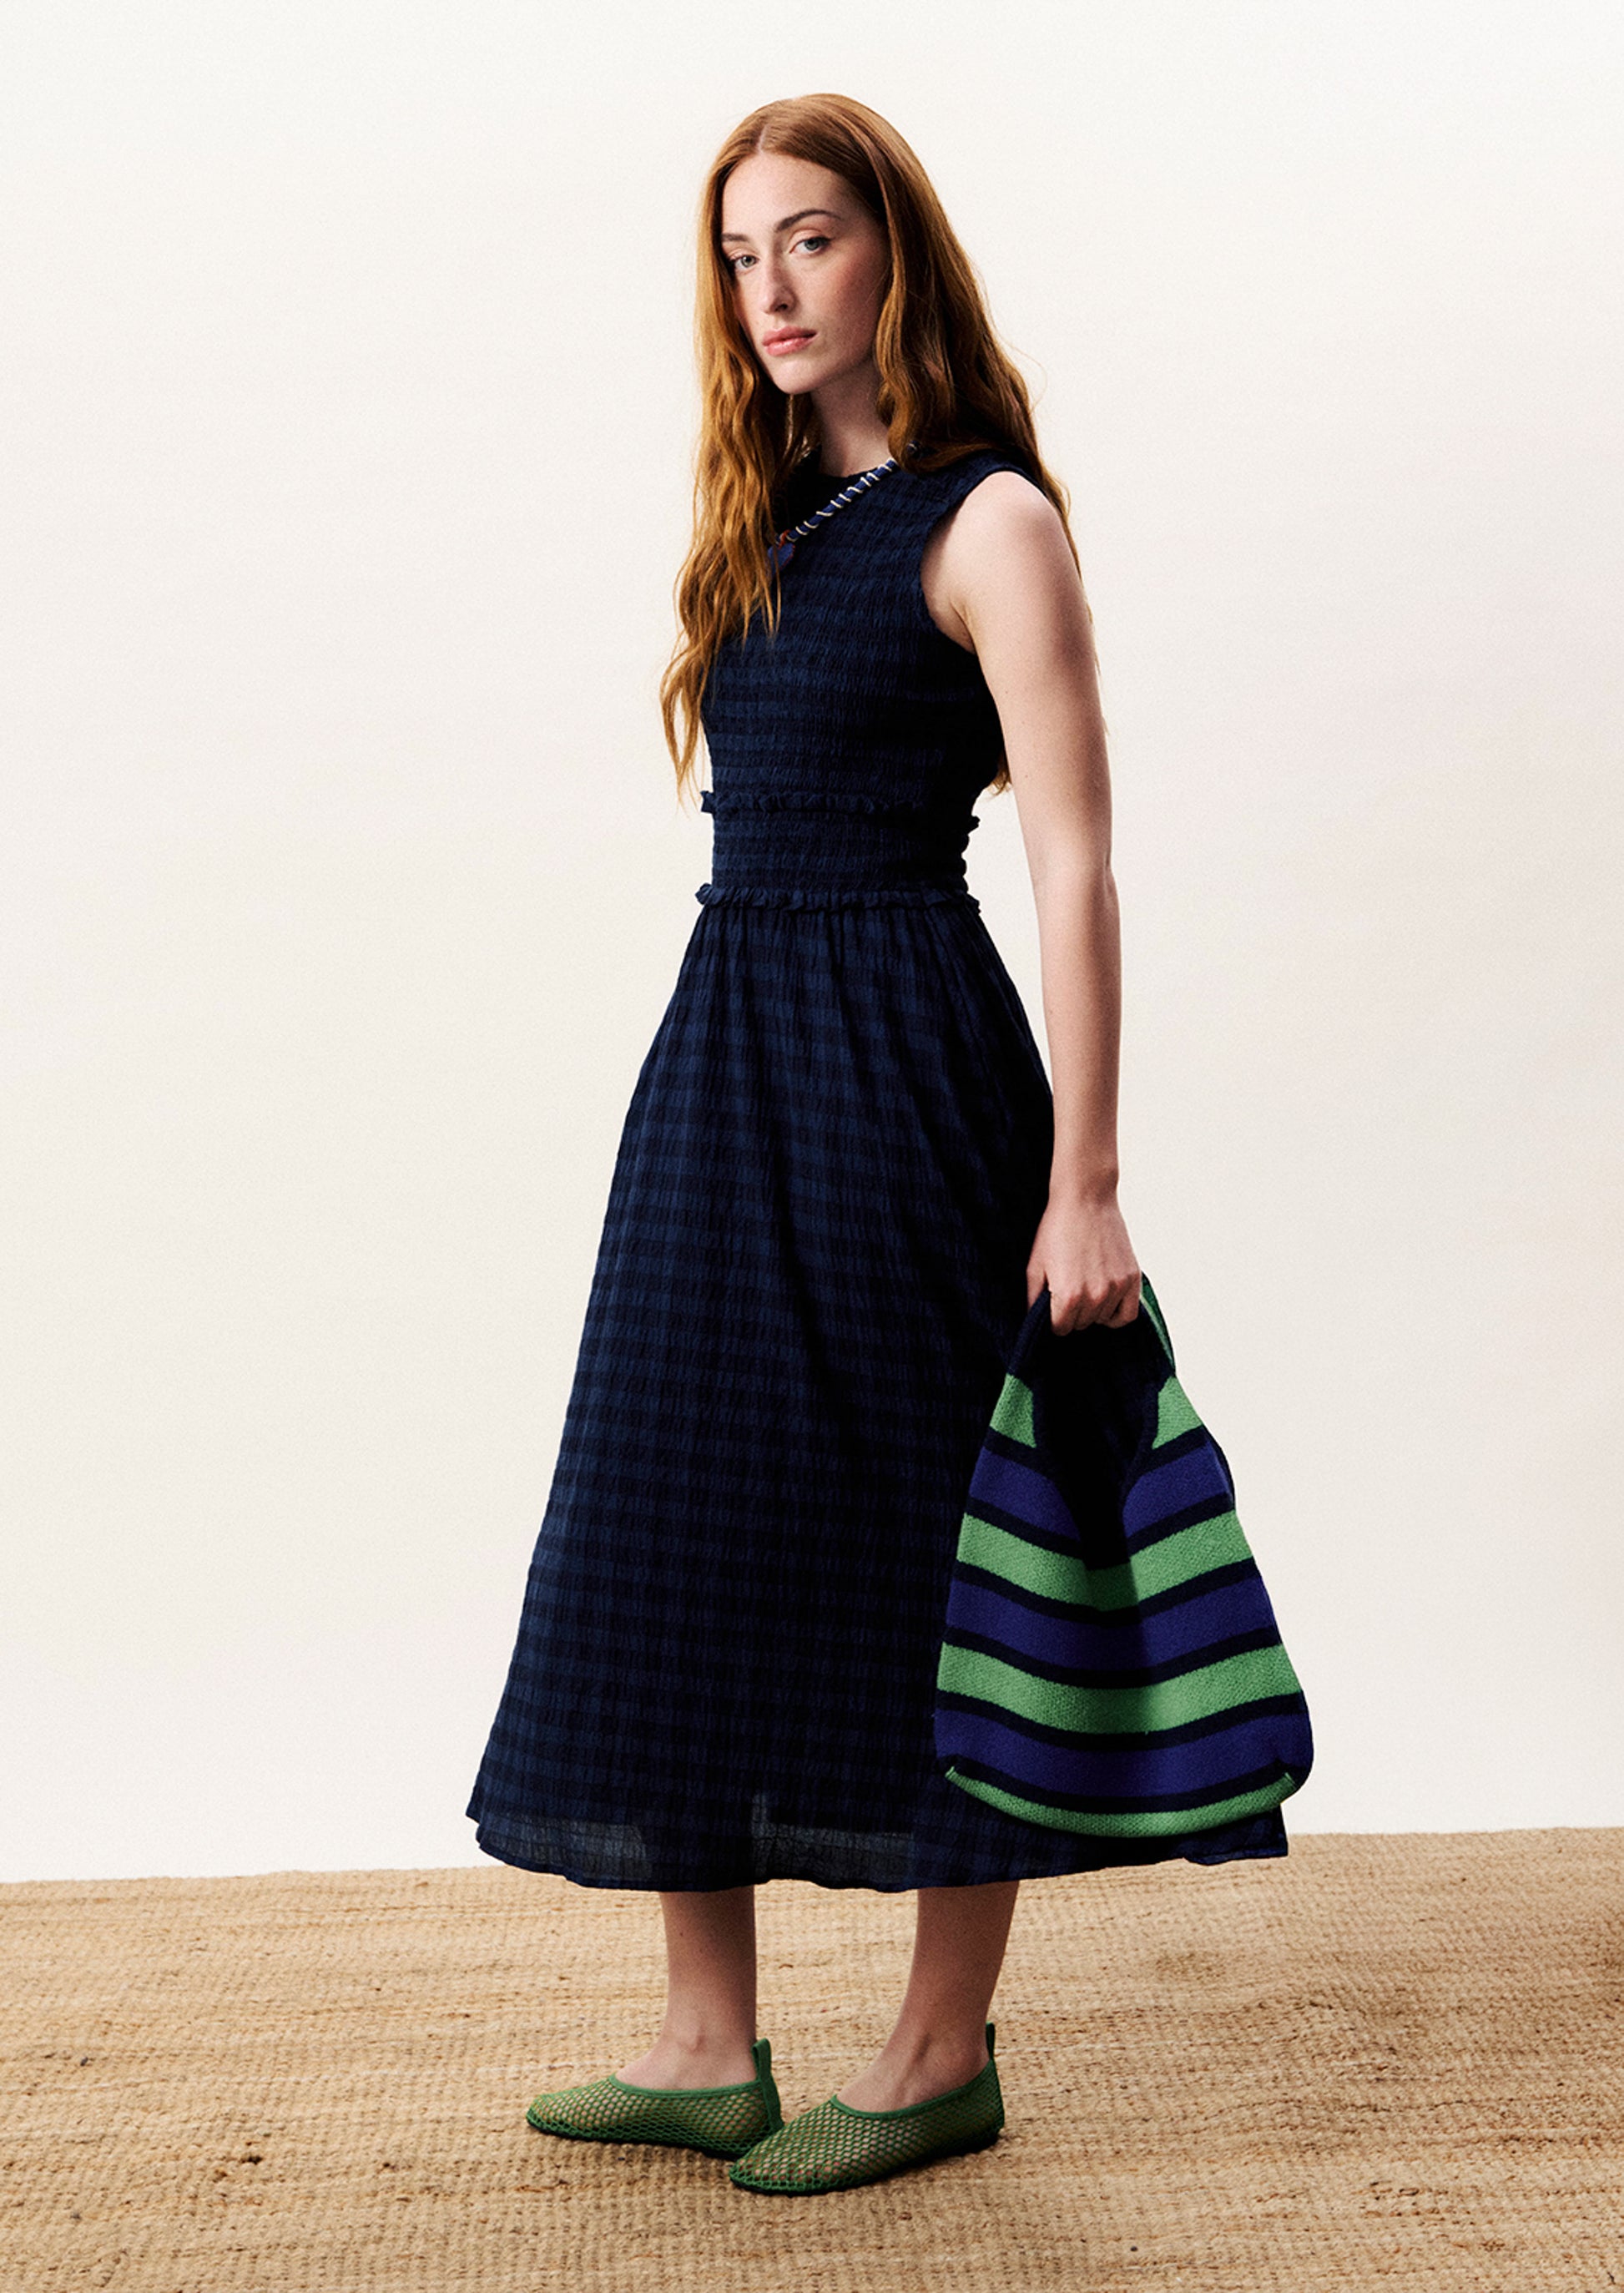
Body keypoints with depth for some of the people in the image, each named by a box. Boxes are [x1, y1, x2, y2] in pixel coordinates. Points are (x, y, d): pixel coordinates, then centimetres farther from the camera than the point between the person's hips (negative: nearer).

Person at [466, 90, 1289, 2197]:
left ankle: (946, 2056, 16)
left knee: (910, 1539, 0)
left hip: (900, 1060, -8)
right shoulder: (768, 521, 14)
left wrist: (1083, 1179, -18)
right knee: (676, 1525, 7)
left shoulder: (984, 522, -8)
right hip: (723, 1052, 8)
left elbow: (1073, 864, -13)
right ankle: (711, 2052, 19)